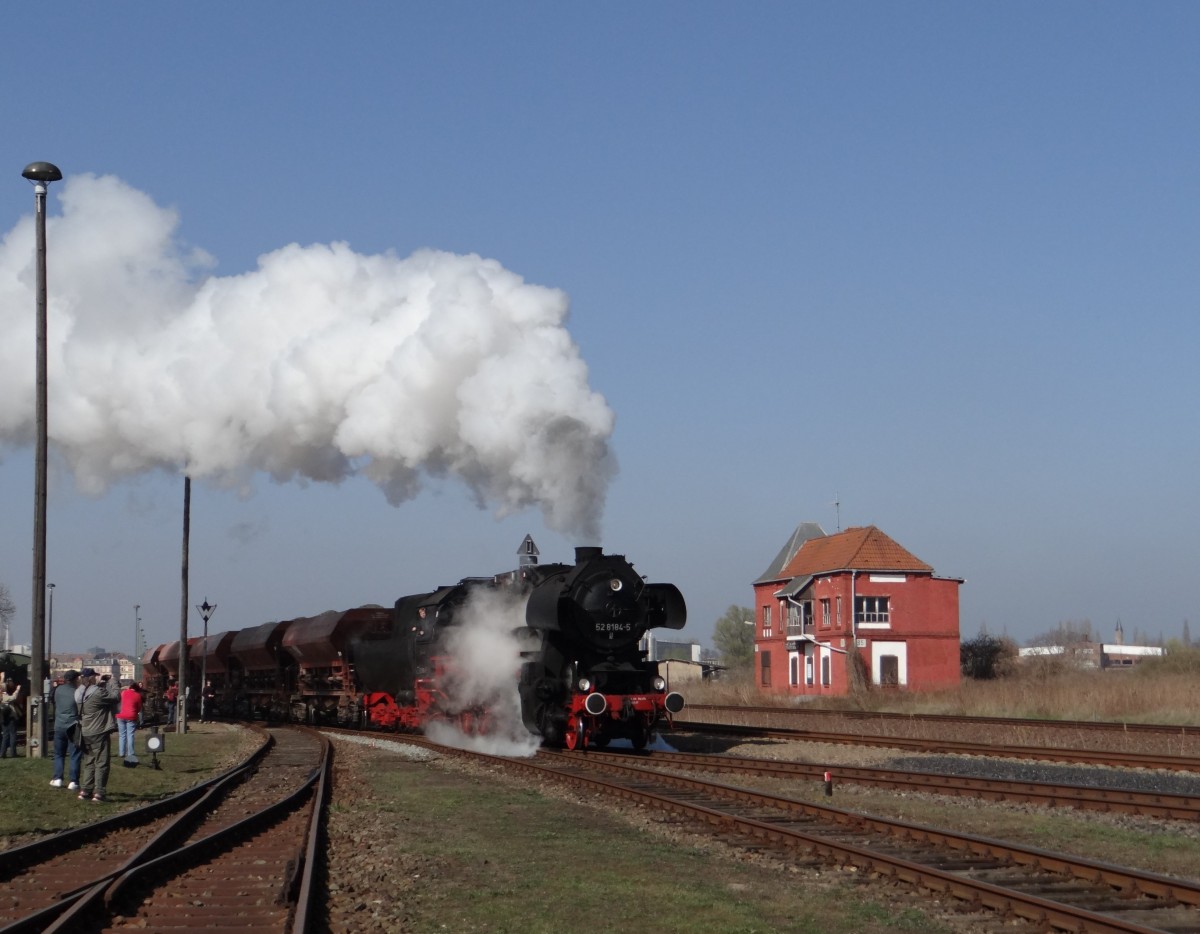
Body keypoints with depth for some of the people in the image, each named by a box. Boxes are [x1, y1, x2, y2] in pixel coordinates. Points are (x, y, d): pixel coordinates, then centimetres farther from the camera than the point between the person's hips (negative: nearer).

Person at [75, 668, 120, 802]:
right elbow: (116, 697, -13)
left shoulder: (79, 693, 6)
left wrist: (103, 683, 10)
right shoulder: (97, 693, -20)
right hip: (99, 733, -8)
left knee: (88, 762, 16)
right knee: (101, 763, -2)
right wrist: (111, 681, -1)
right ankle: (99, 793, -4)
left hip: (86, 733, 8)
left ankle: (85, 791, 13)